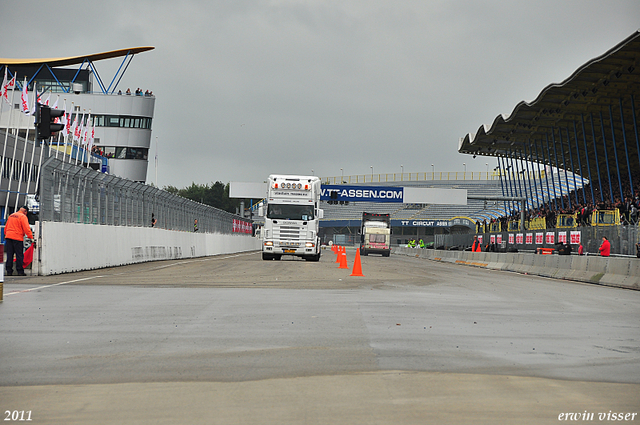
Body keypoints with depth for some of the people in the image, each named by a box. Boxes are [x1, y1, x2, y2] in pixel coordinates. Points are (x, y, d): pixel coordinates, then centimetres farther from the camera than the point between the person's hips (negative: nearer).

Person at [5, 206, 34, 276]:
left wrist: (6, 234, 26)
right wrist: (31, 237, -9)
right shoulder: (23, 216, -5)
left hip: (8, 237, 6)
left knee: (9, 255, 8)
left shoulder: (11, 215, 18)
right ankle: (20, 272, -2)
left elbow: (6, 227, 21)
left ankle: (9, 271, 8)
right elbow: (26, 228, -12)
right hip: (17, 238, -6)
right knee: (19, 255, -2)